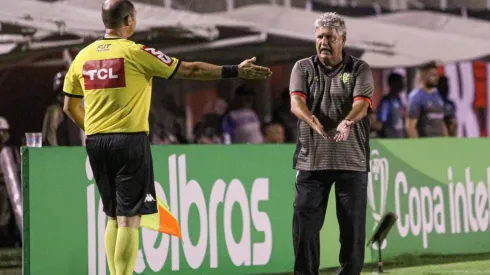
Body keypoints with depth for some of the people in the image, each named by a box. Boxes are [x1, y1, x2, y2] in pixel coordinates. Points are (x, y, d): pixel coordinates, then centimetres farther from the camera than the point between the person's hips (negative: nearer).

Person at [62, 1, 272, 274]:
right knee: (129, 219, -5)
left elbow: (70, 106, 15)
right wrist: (236, 71, 2)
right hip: (130, 140, -6)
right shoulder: (135, 53, -8)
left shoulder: (83, 56, 8)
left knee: (114, 218, 16)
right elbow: (191, 70, -4)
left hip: (96, 142, 6)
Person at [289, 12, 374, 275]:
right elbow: (296, 101, -10)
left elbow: (361, 103, -12)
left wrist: (347, 122, -35)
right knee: (304, 221, -4)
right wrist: (311, 120, -33)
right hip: (312, 158, 1)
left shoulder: (359, 69, 5)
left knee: (352, 224, 2)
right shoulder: (303, 68, 7)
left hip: (352, 160, 0)